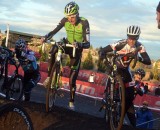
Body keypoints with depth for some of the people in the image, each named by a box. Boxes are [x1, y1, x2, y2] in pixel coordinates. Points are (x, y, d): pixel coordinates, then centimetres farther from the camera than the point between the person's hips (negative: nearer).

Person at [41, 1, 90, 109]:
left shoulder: (84, 22, -27)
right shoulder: (65, 20, -17)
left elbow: (87, 44, -32)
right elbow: (54, 31, -13)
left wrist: (79, 44, -54)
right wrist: (45, 37, -34)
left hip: (77, 50, -3)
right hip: (68, 45, 3)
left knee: (72, 78, -6)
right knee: (54, 48, -32)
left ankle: (71, 101, 13)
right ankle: (49, 76, -19)